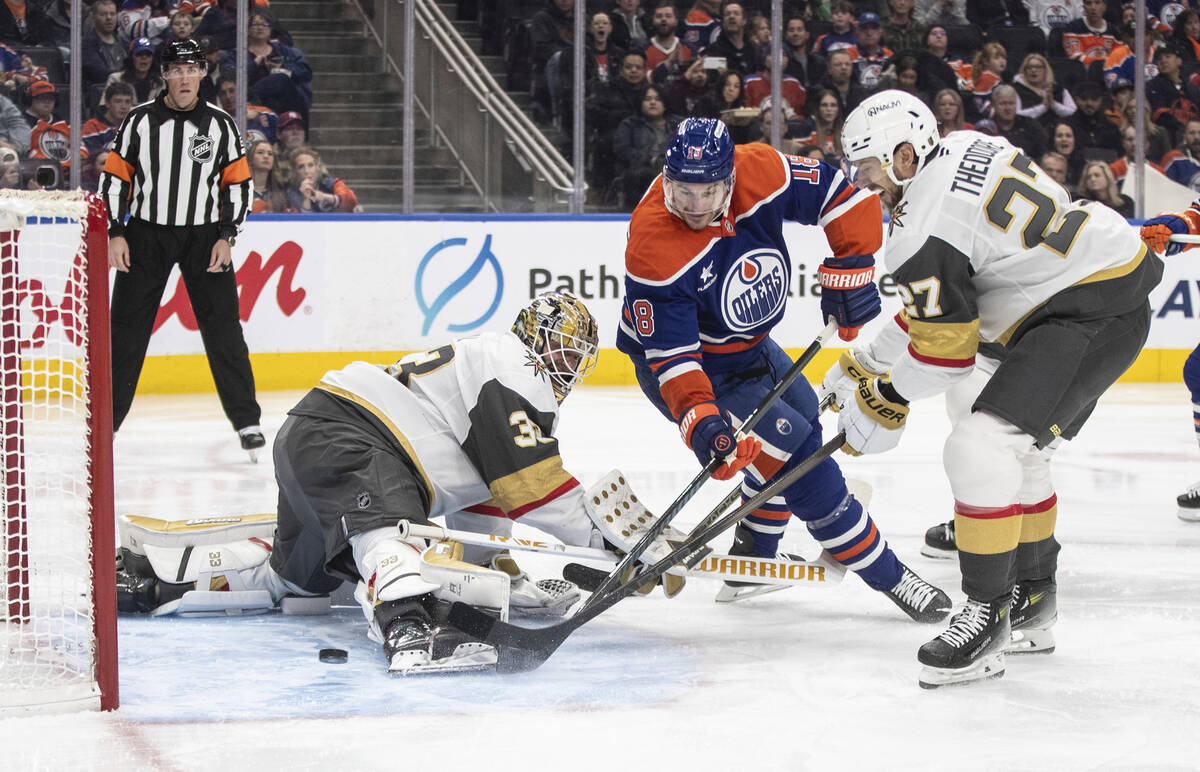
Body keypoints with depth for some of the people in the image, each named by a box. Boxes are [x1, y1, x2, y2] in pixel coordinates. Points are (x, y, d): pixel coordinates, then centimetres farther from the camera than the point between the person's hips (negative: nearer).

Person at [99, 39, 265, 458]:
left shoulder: (220, 124, 1)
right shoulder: (140, 120, -1)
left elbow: (238, 183, 4)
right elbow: (115, 177, 2)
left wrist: (226, 237, -5)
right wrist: (115, 233, -5)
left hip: (204, 236, 0)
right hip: (146, 234, 0)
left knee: (223, 328, -3)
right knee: (127, 329, 1)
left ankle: (246, 420, 3)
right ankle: (106, 418, 9)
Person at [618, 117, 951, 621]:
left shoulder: (761, 173, -24)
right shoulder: (653, 247, -36)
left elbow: (844, 195, -11)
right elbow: (671, 353, -35)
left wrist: (849, 268, -19)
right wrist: (699, 420, -47)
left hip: (745, 342, 8)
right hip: (693, 365, -8)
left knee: (802, 416, 26)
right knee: (795, 451, -16)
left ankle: (750, 558, 40)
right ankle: (886, 575, -5)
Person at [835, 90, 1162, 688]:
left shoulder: (924, 228, -18)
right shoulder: (966, 149, 12)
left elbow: (946, 348, -13)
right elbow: (943, 303, 22)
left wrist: (883, 399, 4)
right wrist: (870, 361, 24)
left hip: (1092, 315, -11)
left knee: (981, 448, -18)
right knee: (1016, 449, 24)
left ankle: (986, 619, -11)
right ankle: (1032, 604, 35)